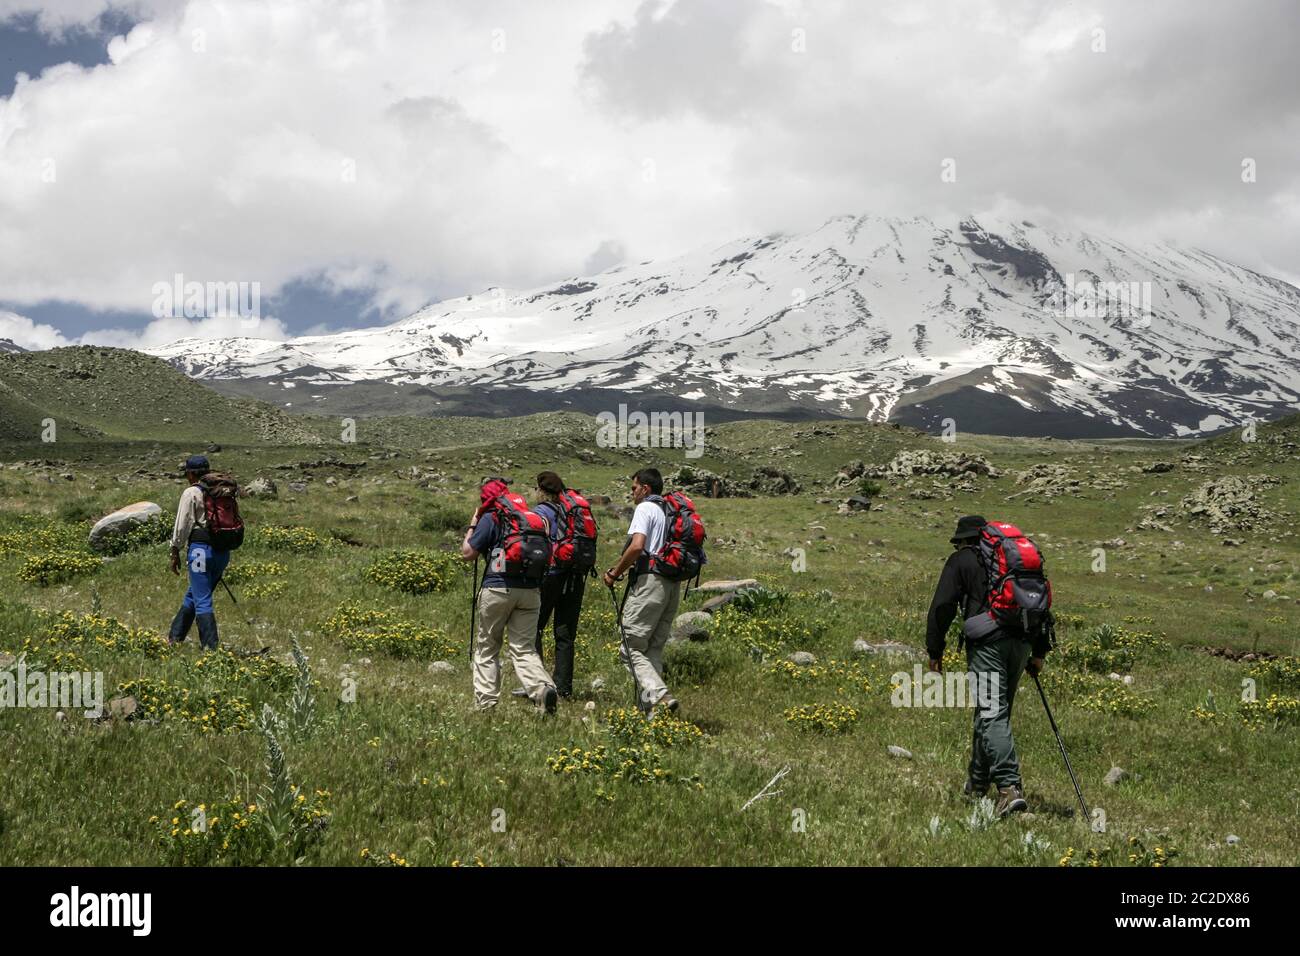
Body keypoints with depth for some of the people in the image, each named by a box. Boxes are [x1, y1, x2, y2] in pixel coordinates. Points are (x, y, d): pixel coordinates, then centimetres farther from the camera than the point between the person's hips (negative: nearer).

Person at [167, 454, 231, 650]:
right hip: (223, 551, 7)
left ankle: (210, 647, -7)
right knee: (193, 595, 21)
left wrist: (175, 553, 1)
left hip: (200, 549, -7)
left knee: (202, 601, -4)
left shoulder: (191, 493, -7)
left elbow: (182, 526, -8)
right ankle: (175, 636, 33)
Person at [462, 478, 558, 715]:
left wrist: (472, 526, 10)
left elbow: (467, 553, -3)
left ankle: (486, 702, 8)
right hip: (530, 590, 4)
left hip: (498, 589, -4)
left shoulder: (490, 519, -3)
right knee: (524, 648, 3)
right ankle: (543, 687, -21)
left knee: (486, 649, 10)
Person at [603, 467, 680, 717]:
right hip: (674, 583, 8)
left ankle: (660, 697, -21)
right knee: (654, 649, 12)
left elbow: (637, 546, -18)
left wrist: (615, 574, -6)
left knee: (632, 648, -6)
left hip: (650, 582, -8)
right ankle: (647, 705, 8)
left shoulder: (645, 509, -4)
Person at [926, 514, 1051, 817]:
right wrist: (1039, 651, 24)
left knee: (992, 715, -11)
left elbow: (942, 607, -1)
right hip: (1021, 642, 6)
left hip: (987, 642, -6)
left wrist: (934, 651, 4)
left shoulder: (961, 560, 8)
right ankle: (978, 781, 29)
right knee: (996, 710, 17)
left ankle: (1010, 787, -24)